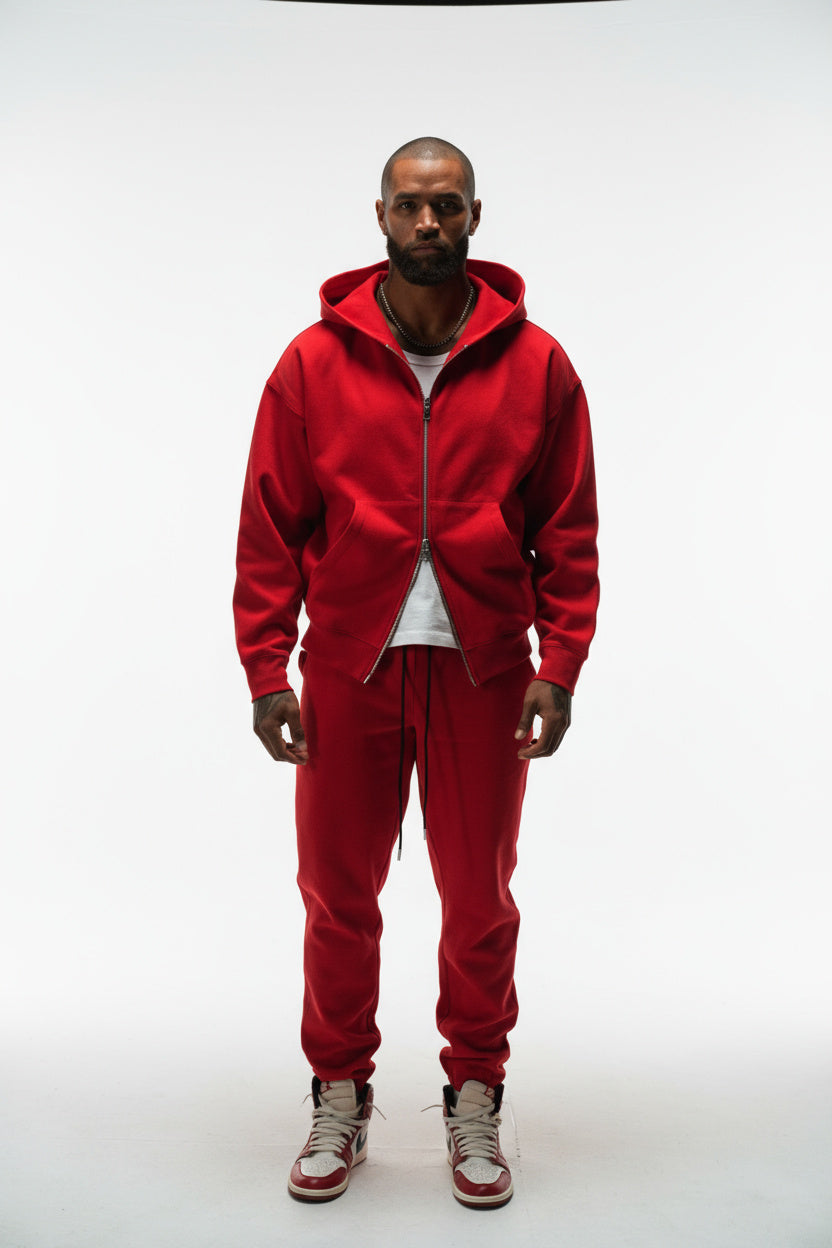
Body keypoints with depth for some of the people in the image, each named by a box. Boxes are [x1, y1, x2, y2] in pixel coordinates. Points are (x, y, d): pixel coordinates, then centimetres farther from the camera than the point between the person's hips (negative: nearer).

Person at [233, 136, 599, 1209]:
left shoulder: (535, 365, 2)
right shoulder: (313, 362, 1)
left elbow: (567, 532, 3)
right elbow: (270, 529, 2)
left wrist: (558, 667, -6)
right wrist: (266, 670, -4)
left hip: (483, 673, 0)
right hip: (349, 668, 1)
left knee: (479, 897, 9)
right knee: (336, 893, 9)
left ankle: (473, 1104, 28)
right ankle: (340, 1100, 28)